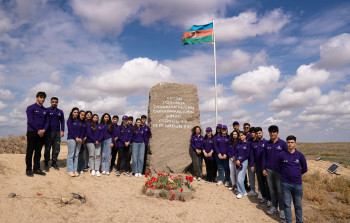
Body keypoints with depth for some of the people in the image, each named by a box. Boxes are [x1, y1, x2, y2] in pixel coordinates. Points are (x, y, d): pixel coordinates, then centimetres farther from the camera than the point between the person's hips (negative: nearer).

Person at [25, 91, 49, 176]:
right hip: (32, 132, -5)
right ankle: (28, 169, 6)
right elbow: (30, 121, -10)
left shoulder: (45, 110, 14)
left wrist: (44, 130, -8)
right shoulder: (31, 108, -2)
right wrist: (38, 131, -12)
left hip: (41, 133, 5)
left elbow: (47, 122, 10)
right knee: (30, 151, 0)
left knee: (38, 152, 8)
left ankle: (36, 168, 14)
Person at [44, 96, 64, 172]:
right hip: (49, 132, -4)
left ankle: (54, 163, 16)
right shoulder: (47, 110, 1)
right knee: (47, 148, 1)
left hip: (57, 132, 4)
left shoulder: (60, 112, 13)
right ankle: (46, 164, 9)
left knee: (56, 149, 6)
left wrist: (62, 131, 4)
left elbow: (62, 122, 15)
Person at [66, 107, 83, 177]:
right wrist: (76, 137, -13)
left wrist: (81, 138, -2)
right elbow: (70, 129, -6)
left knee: (76, 155, 3)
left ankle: (75, 170, 5)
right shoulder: (69, 120, 4)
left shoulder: (79, 121, 17)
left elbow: (81, 130, 13)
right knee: (71, 154, -7)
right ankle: (70, 170, -2)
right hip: (71, 138, -4)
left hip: (79, 139, 5)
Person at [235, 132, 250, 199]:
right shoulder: (238, 144, 12)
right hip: (238, 160, 6)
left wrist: (240, 161, -11)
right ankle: (243, 191, 18)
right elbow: (236, 153, 10)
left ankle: (241, 192, 3)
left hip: (244, 160, -6)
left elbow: (247, 155, -9)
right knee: (238, 177, 6)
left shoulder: (248, 144, -5)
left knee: (240, 178, -11)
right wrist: (237, 160, -6)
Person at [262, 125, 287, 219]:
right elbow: (264, 157, 11)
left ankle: (282, 209, 12)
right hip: (269, 170, 3)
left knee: (280, 190, 0)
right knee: (272, 189, 10)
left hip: (279, 170, -3)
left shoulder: (282, 143, -3)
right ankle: (274, 207, 22)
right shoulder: (267, 144, 6)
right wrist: (263, 168, 5)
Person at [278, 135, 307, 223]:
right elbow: (278, 167, 10)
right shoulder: (281, 154, -5)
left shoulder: (300, 155, -3)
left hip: (297, 184, 0)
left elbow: (304, 169, 10)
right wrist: (284, 174, 7)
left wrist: (296, 174, 12)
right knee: (287, 204, 10)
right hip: (285, 183, 0)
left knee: (298, 205, 11)